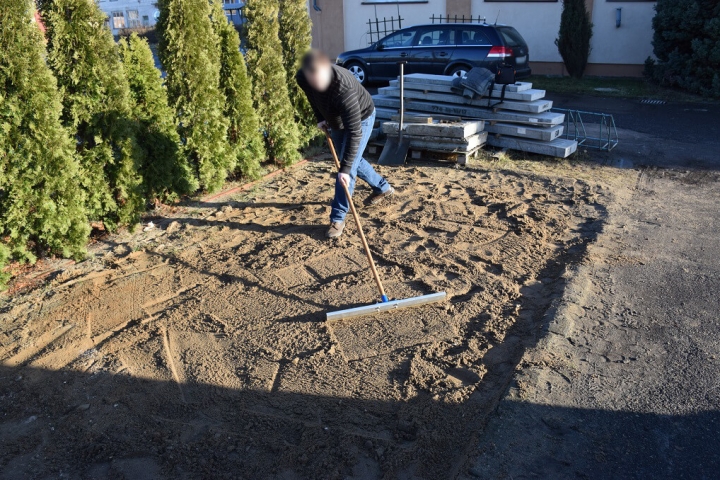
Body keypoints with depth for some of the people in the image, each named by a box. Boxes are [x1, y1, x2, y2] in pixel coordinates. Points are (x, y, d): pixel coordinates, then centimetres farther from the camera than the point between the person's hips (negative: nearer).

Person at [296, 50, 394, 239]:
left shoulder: (344, 88, -45)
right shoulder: (302, 77, -26)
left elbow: (354, 132, -43)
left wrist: (345, 168, -43)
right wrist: (320, 118, -7)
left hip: (361, 118, -7)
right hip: (336, 119, 7)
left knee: (349, 167, -13)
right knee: (350, 160, 21)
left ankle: (337, 219, -4)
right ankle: (382, 188, 42)